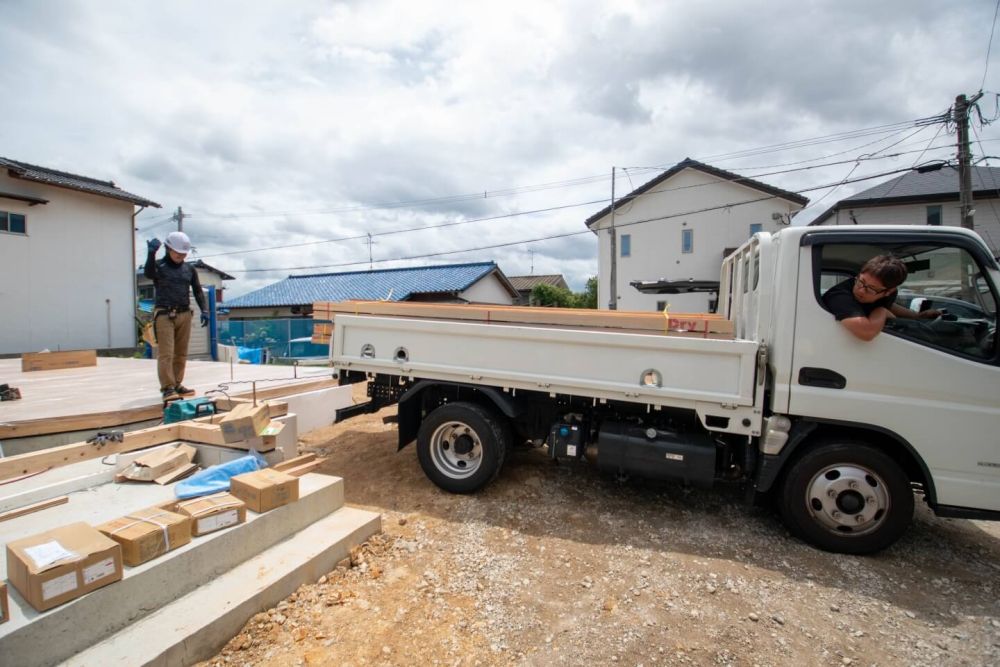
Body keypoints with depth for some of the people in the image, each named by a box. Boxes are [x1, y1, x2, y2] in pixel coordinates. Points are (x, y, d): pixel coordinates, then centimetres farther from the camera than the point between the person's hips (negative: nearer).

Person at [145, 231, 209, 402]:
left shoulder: (189, 269, 12)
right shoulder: (159, 266, 1)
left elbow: (197, 291, 14)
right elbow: (148, 273, -22)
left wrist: (204, 310, 4)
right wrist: (151, 254, -34)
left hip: (184, 314, 4)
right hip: (164, 314, -4)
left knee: (181, 353, 8)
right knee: (166, 353, -7)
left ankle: (177, 385, 16)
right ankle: (167, 388, -5)